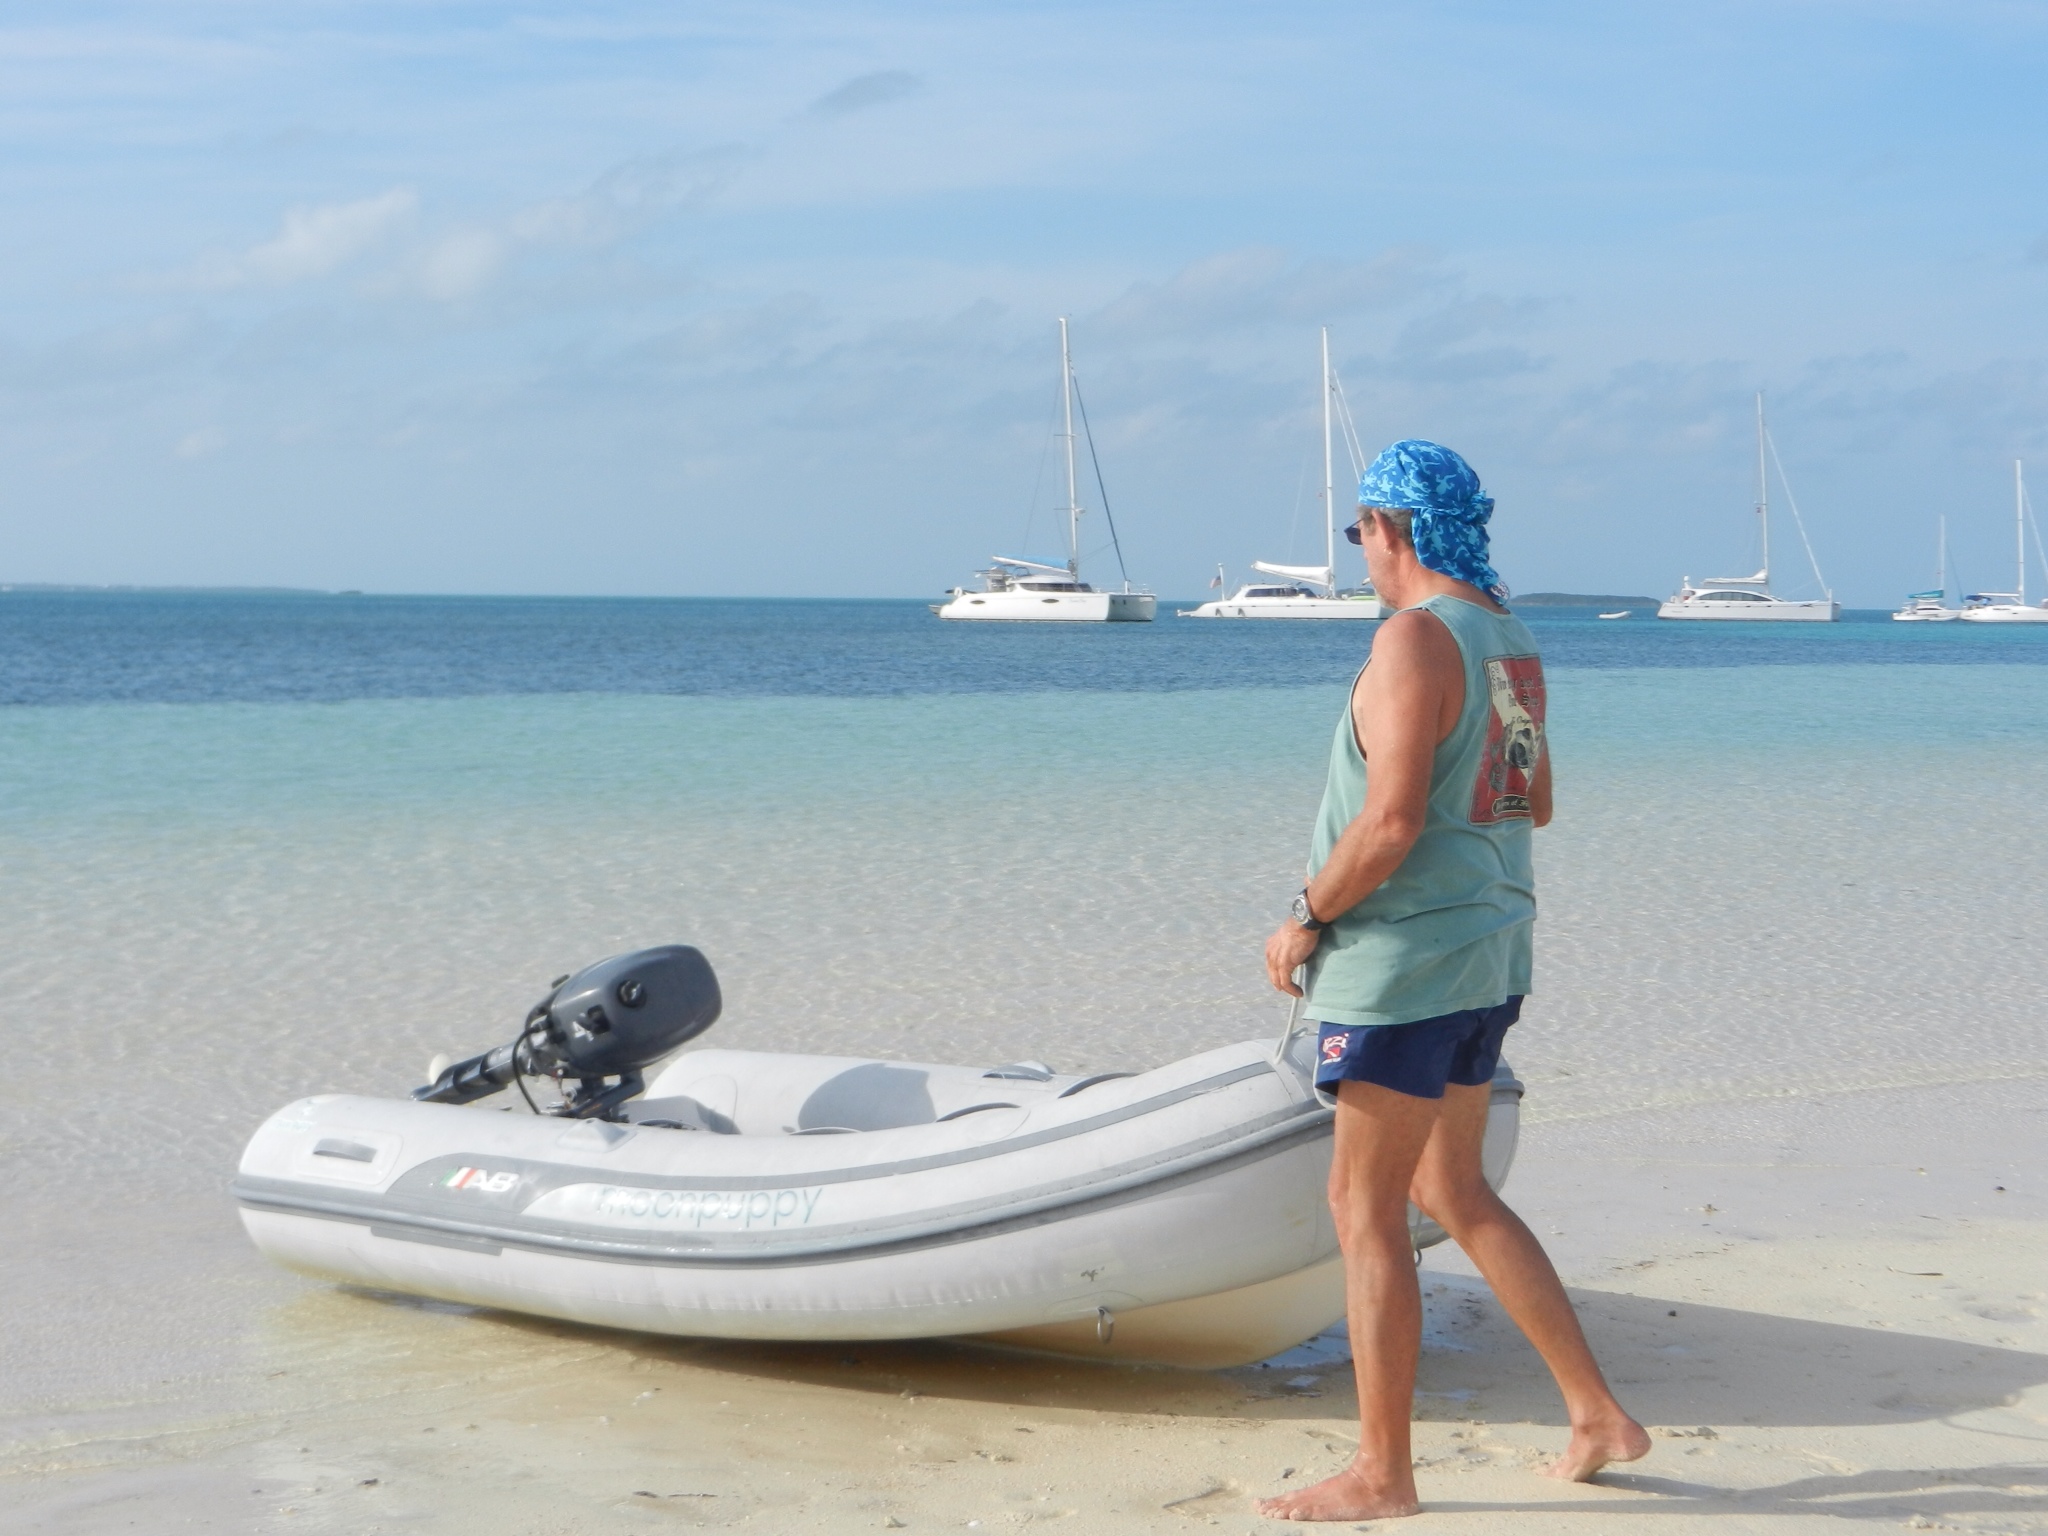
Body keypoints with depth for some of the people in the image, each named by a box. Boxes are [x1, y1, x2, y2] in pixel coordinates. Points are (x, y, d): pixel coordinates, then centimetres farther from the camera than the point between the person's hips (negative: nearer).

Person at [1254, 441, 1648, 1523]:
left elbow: (1390, 823, -24)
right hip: (1487, 957, 9)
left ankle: (1381, 1473, 8)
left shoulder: (1414, 640, -18)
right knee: (1452, 1192, 19)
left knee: (1364, 1206, 0)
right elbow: (1535, 804, 19)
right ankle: (1597, 1413, 22)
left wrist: (1304, 921, -12)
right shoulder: (1510, 641, 9)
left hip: (1404, 961, -9)